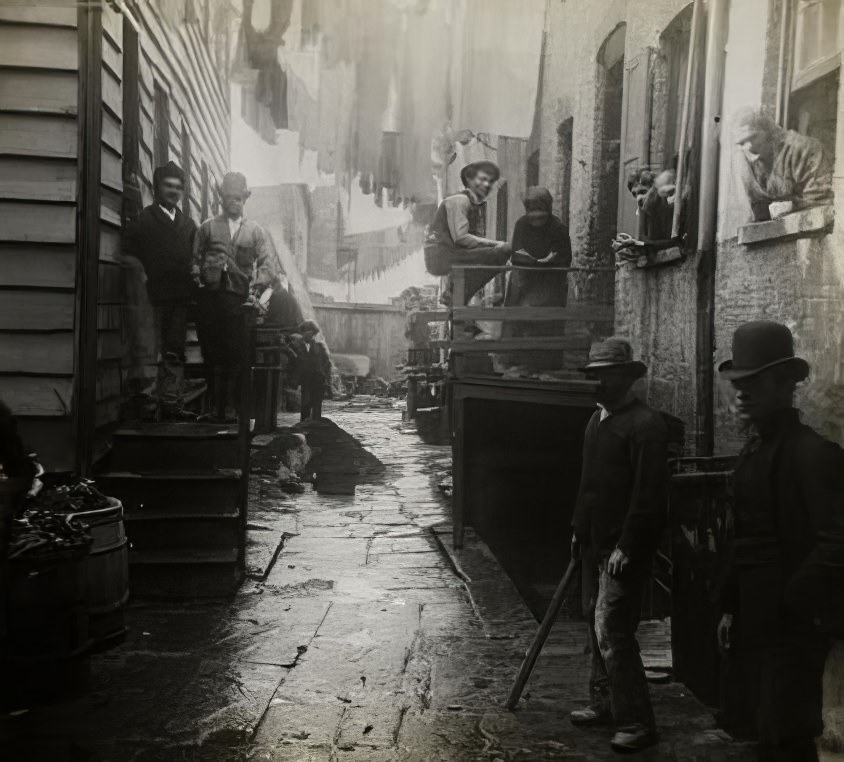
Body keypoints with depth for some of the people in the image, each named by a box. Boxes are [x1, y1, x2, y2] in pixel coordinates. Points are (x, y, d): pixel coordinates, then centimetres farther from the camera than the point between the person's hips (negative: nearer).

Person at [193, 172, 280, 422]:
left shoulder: (256, 231, 15)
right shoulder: (207, 228, 17)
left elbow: (269, 264, 4)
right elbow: (195, 259, 13)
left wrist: (256, 287, -11)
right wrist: (198, 276, -7)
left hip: (238, 299, 0)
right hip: (209, 296, 0)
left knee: (234, 354, -6)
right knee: (211, 353, -1)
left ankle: (230, 406, -1)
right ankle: (215, 404, 5)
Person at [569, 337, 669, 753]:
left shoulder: (645, 424, -16)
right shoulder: (597, 418, 13)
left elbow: (648, 493, -20)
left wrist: (626, 547, -21)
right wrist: (578, 528, 18)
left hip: (624, 548, -9)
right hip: (595, 543, 9)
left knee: (611, 631, -10)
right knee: (597, 626, 17)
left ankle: (636, 723, 1)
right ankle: (604, 703, 32)